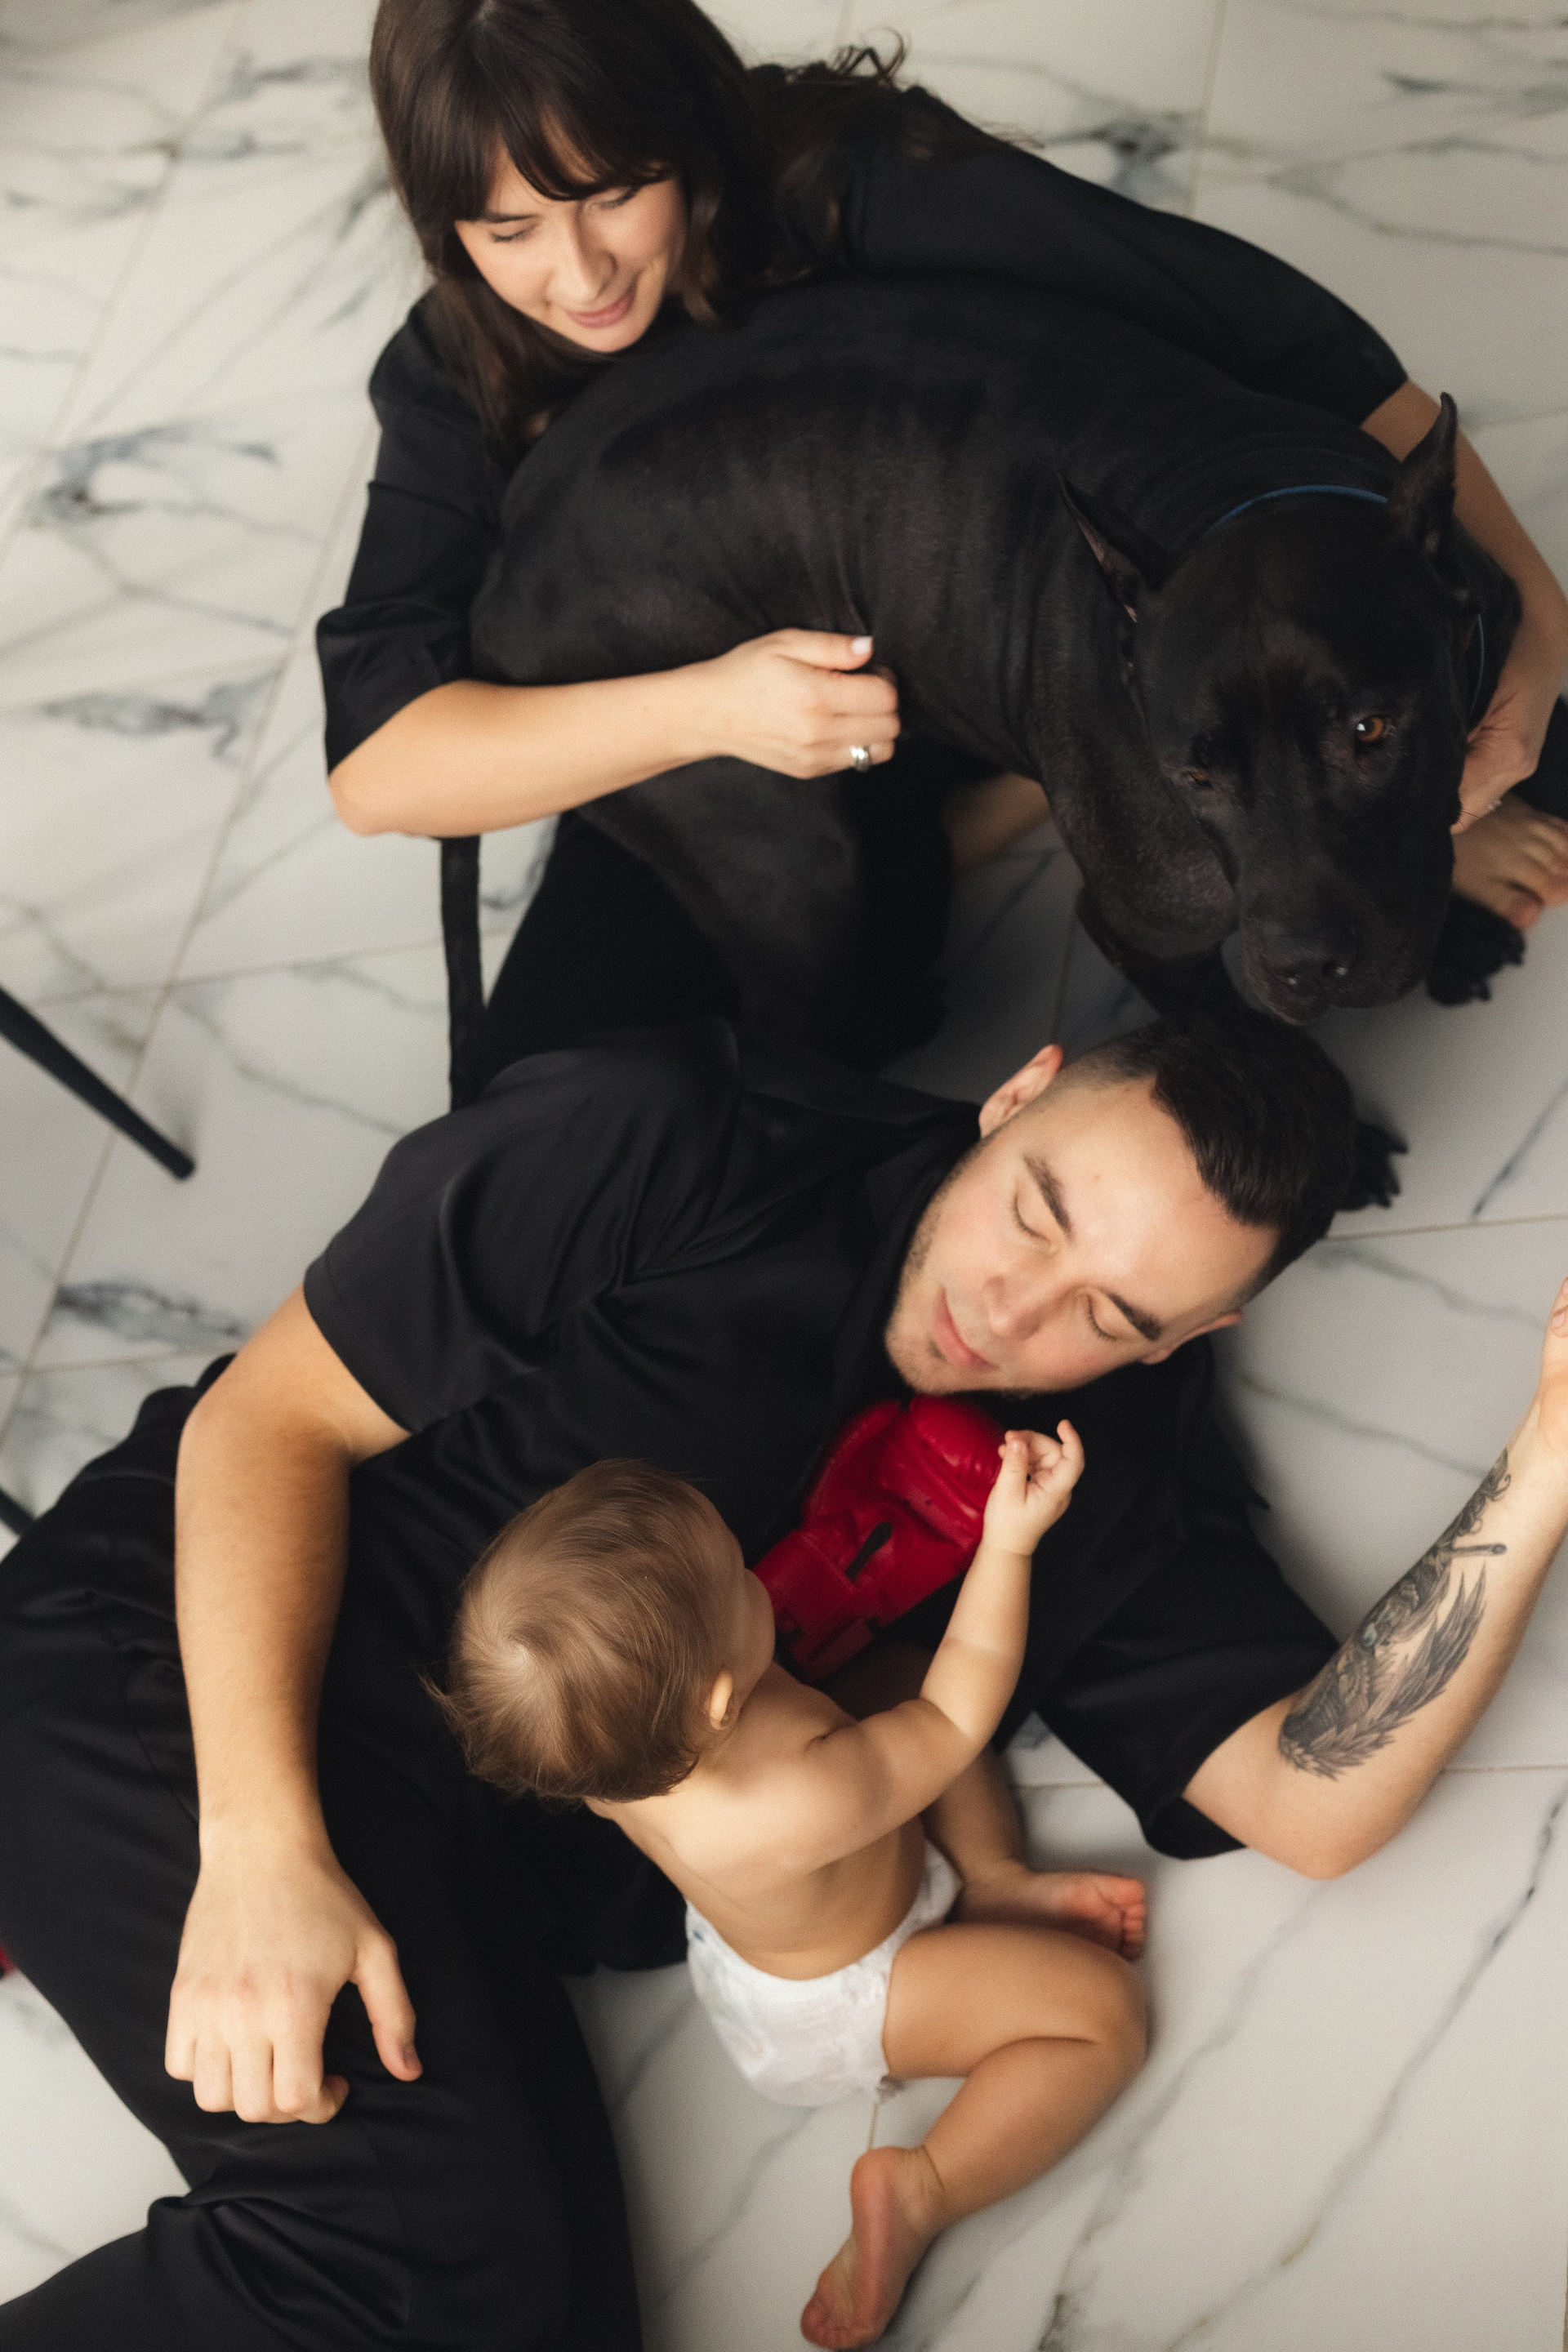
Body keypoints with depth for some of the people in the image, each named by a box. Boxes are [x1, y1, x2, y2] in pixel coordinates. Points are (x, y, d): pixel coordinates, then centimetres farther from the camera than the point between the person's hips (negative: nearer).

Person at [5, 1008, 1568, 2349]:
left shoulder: (1104, 1484, 5)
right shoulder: (678, 1152, -9)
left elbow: (1315, 1799, -5)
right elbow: (272, 1413, -8)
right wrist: (261, 1849, -21)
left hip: (468, 1903, 7)